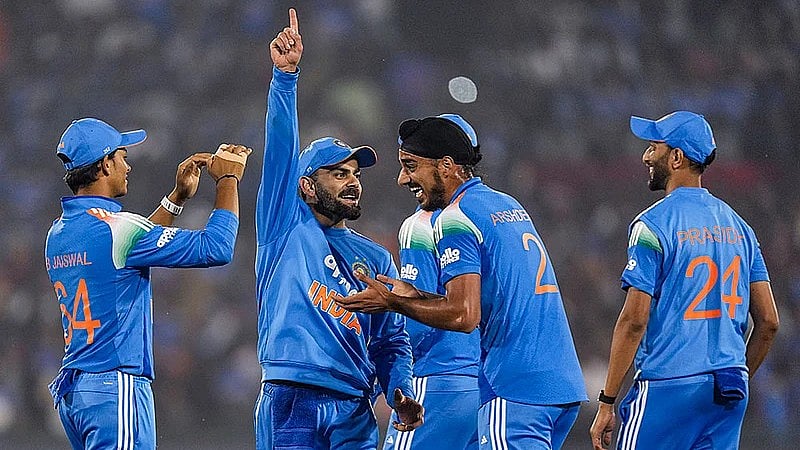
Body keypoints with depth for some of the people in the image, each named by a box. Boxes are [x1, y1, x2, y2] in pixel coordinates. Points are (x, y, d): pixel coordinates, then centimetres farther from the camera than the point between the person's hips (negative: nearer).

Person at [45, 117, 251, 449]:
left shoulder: (57, 233, 13)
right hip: (115, 386, -9)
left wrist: (178, 197, 27)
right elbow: (216, 248, -13)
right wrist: (228, 180, 1)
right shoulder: (112, 227, -13)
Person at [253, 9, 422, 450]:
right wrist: (285, 75, -12)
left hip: (353, 413, 3)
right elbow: (280, 148, 0)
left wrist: (401, 395, -2)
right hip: (290, 402, -3)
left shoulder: (376, 260, 20)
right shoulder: (286, 225, 12)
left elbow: (390, 340, 17)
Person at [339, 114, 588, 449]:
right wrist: (416, 296, 22)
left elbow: (464, 316, -17)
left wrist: (393, 302, -5)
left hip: (515, 392, -9)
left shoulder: (455, 219, -9)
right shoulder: (509, 205, 19)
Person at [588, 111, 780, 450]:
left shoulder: (654, 224, -8)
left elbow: (634, 320, -13)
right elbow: (769, 322, 11)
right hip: (729, 395, 7)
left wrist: (606, 402, -9)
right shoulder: (737, 225, 12)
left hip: (667, 388, -7)